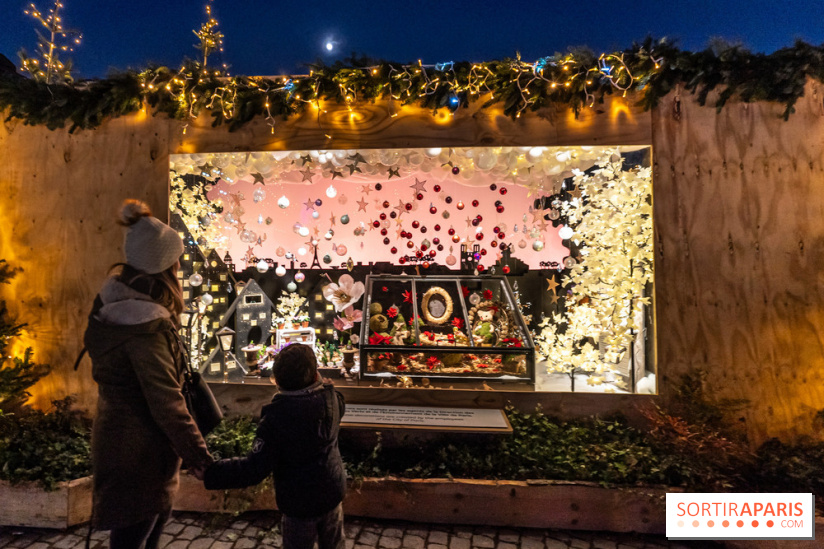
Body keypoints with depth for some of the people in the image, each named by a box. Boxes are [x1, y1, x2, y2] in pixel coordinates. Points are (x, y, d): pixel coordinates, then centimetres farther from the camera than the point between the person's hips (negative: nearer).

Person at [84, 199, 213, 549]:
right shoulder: (144, 327, -29)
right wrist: (198, 454, -19)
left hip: (117, 438, 9)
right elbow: (166, 400, -26)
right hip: (139, 453, -9)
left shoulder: (116, 303, 0)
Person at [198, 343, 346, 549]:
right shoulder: (332, 398, -13)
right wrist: (316, 380, 13)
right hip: (332, 493, 4)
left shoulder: (276, 417, -26)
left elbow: (255, 469, -27)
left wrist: (209, 474, -18)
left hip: (300, 503, -4)